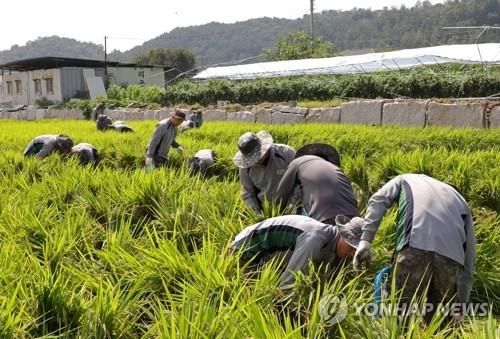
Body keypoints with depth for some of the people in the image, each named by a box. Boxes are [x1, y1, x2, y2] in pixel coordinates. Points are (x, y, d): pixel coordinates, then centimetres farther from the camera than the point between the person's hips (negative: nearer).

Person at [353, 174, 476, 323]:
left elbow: (378, 201, 10)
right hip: (452, 255, 3)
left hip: (415, 246, -3)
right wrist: (461, 307, 31)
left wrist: (365, 240, 2)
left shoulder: (405, 179, 33)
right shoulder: (459, 199, 36)